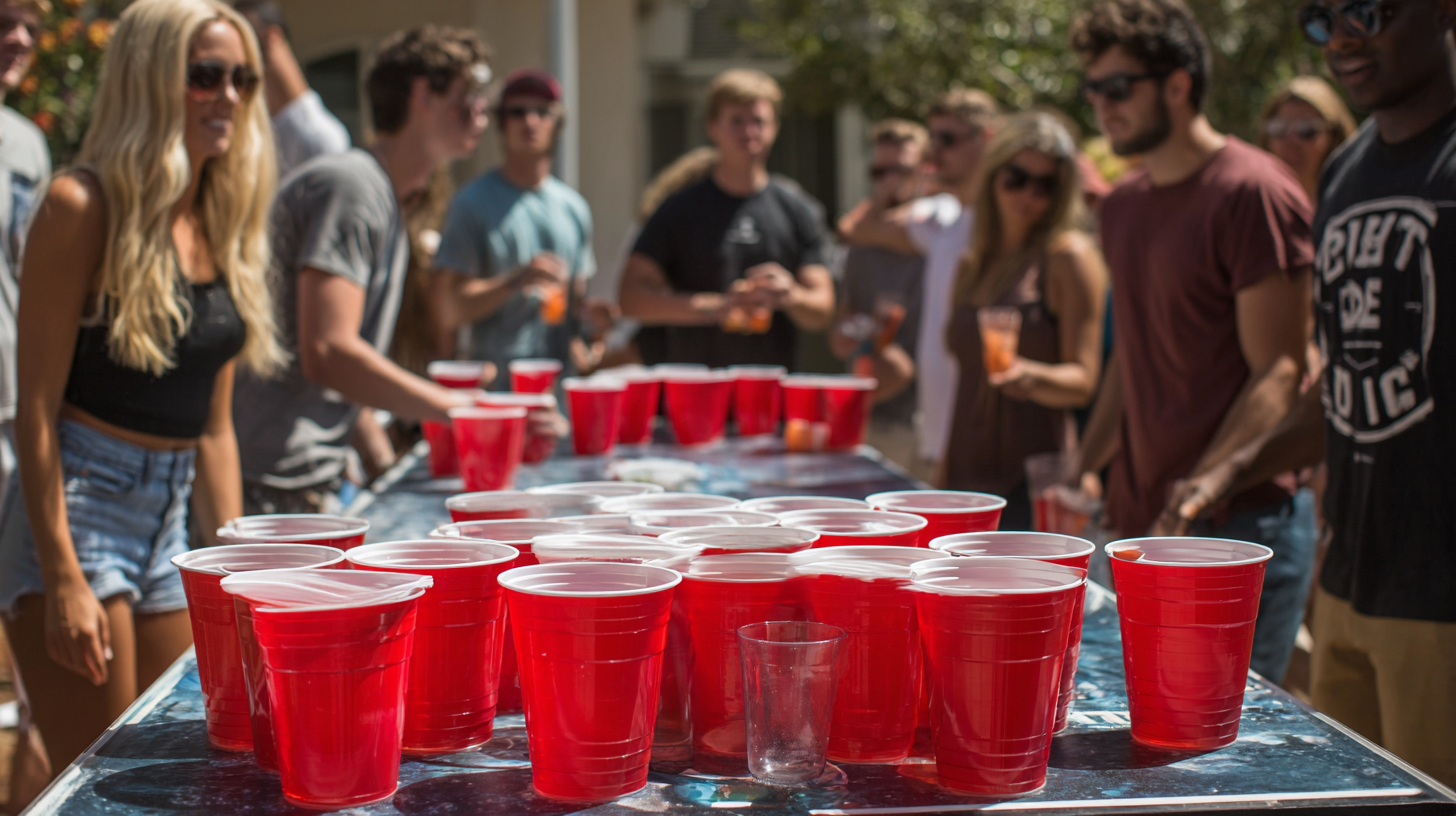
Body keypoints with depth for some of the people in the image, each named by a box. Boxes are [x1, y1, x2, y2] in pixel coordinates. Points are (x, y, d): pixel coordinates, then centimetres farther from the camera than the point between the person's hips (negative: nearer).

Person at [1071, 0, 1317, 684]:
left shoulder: (1254, 192, -11)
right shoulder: (1123, 205, 15)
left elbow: (1279, 374, -14)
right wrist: (1080, 475, 14)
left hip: (1241, 530, -7)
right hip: (1139, 524, 8)